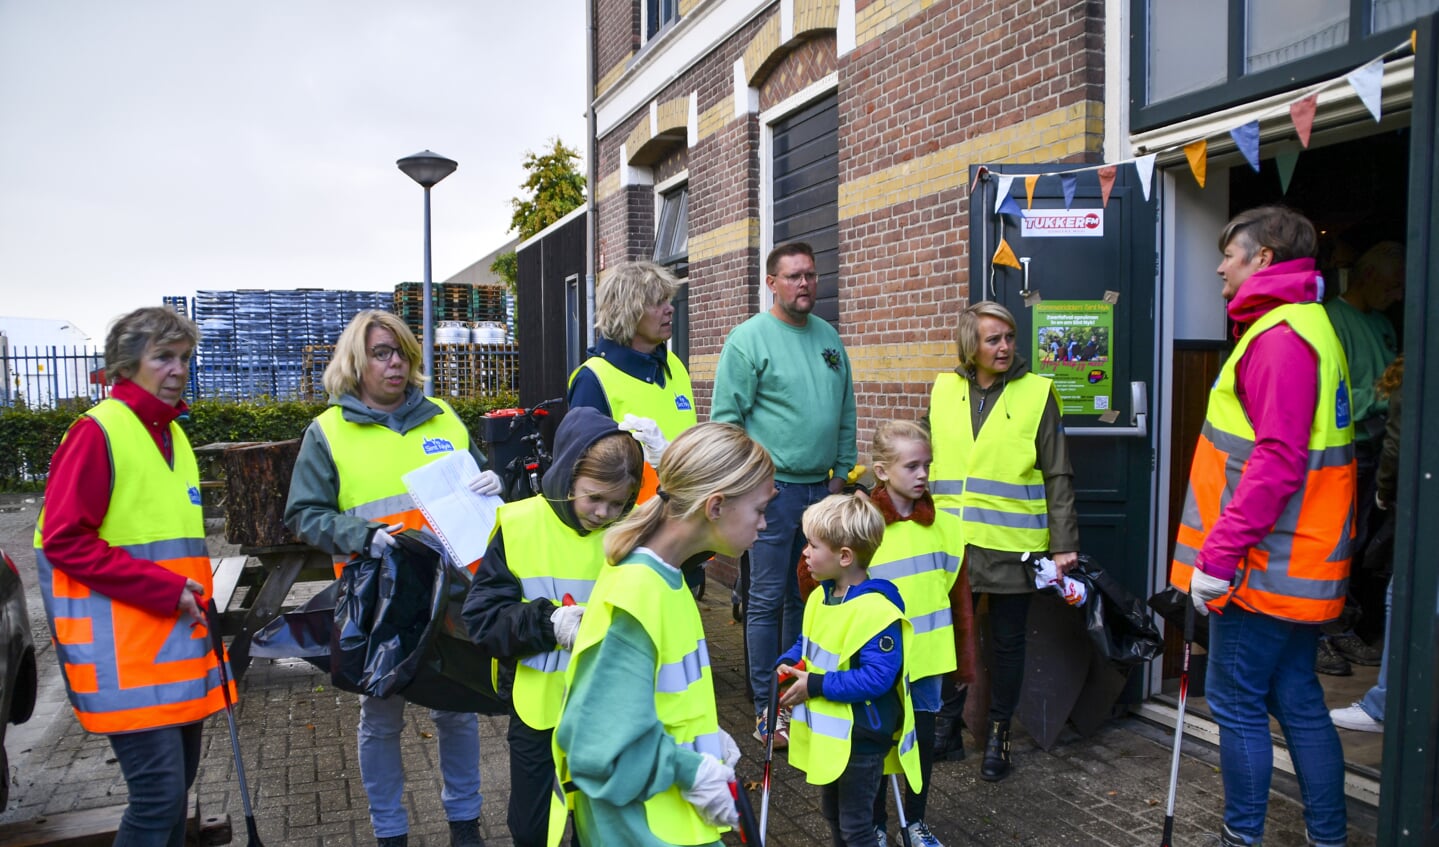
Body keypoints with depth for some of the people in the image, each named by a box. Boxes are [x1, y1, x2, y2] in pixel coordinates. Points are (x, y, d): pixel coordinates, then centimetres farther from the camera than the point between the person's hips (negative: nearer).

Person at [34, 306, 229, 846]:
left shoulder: (172, 433, 14)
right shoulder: (98, 431, -11)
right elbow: (64, 539, -16)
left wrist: (194, 590, 10)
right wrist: (164, 589, -19)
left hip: (179, 640, 8)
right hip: (125, 648, -8)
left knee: (178, 778, 15)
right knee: (159, 789, -9)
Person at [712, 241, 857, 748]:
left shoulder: (828, 337, 12)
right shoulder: (749, 339, -7)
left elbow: (846, 412, 18)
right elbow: (725, 417, -10)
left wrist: (842, 471, 13)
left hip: (822, 488, 6)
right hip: (773, 488, -6)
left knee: (808, 597, 14)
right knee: (768, 600, 0)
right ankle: (768, 709, 10)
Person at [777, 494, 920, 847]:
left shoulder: (876, 611, -28)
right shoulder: (820, 596, 1)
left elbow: (877, 677, -31)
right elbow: (808, 643, 16)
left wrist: (816, 686, -27)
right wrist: (789, 664, -5)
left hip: (861, 737, -9)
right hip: (828, 731, 9)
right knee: (832, 811, 26)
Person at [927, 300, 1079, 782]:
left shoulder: (1036, 393, -3)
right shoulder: (944, 390, 5)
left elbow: (1057, 476, -1)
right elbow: (927, 464, 12)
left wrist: (1064, 543, -5)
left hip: (1012, 544, -2)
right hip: (952, 541, 2)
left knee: (1007, 641, 9)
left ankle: (998, 734, 25)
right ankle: (947, 725, 28)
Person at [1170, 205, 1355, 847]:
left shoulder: (1279, 337, -17)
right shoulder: (1306, 325, 16)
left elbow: (1277, 459, -26)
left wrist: (1218, 553, -24)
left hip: (1264, 568, -10)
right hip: (1300, 564, 10)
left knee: (1237, 703, 2)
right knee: (1297, 699, 17)